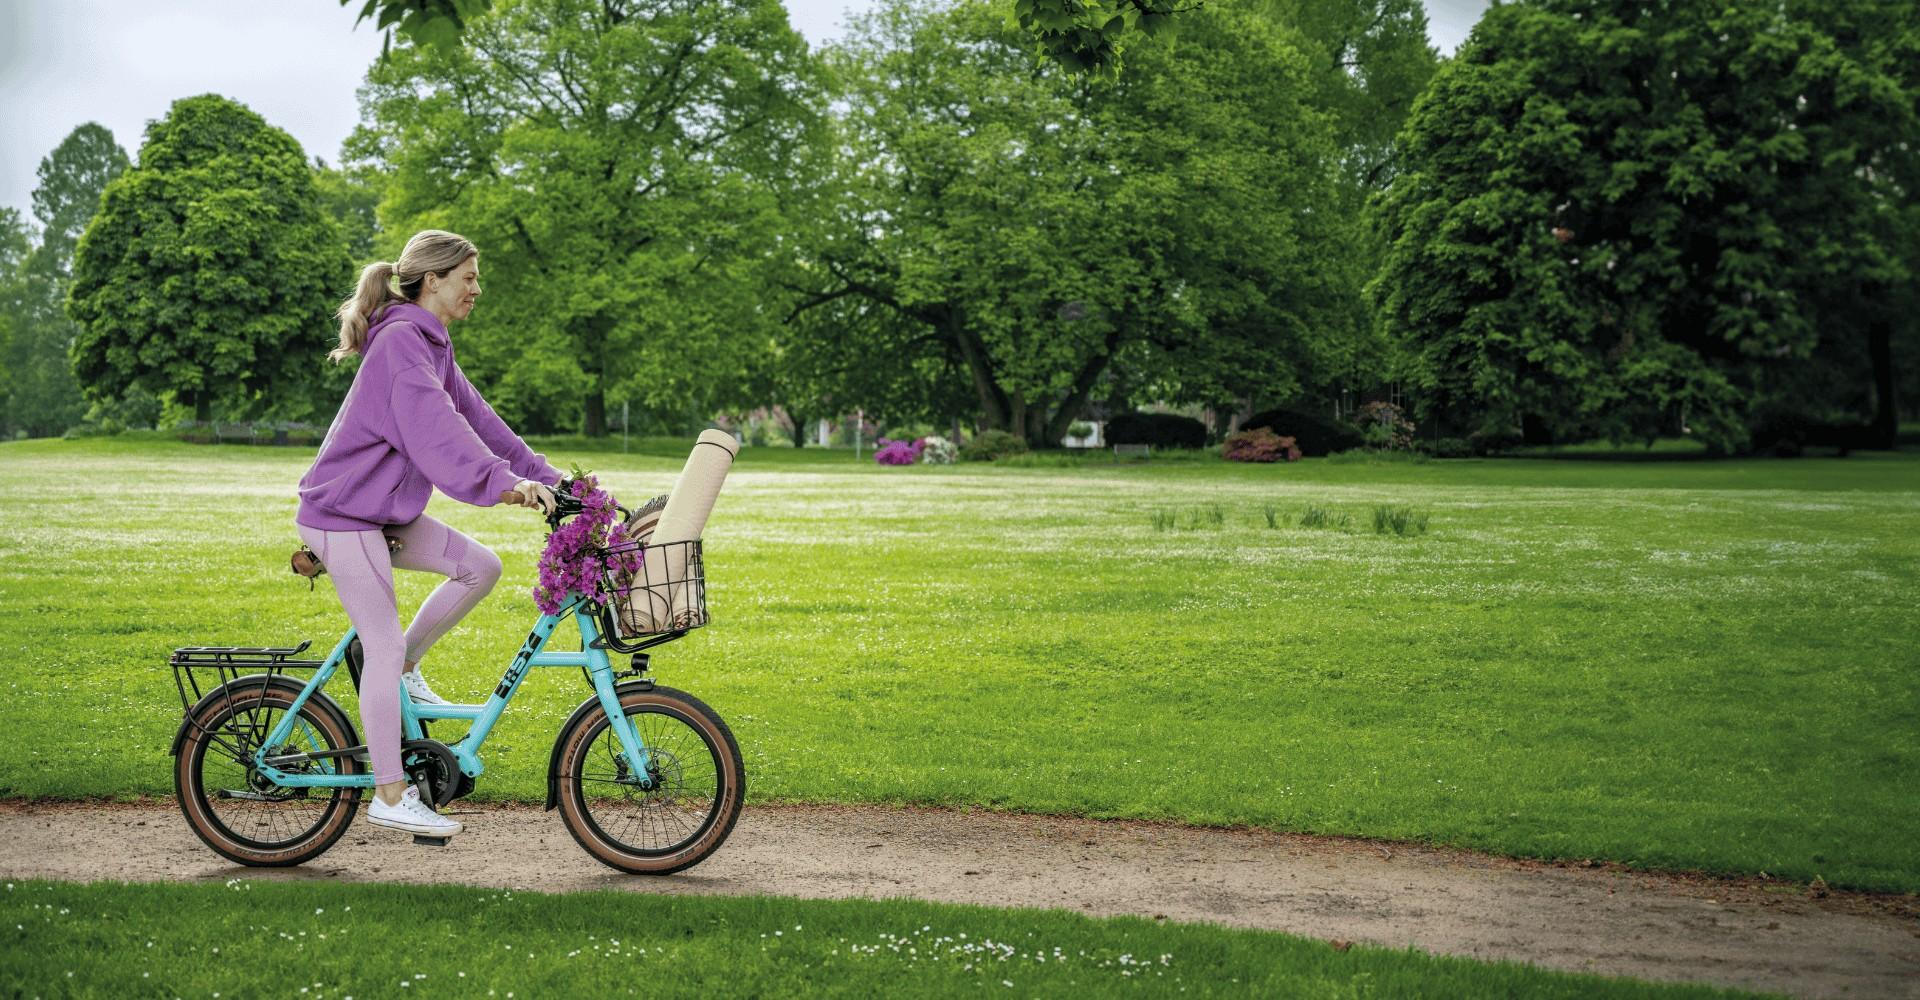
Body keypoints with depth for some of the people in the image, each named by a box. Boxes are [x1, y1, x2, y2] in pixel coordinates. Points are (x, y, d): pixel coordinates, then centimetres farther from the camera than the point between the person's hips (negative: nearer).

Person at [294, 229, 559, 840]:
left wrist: (545, 477, 8)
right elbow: (435, 425, -31)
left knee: (480, 565, -1)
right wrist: (502, 481, -40)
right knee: (384, 647, -6)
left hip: (385, 509, 9)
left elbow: (476, 416, 13)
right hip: (343, 512, -9)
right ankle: (390, 799, 1)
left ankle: (405, 669, 14)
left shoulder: (430, 345, 13)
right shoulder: (400, 340, -18)